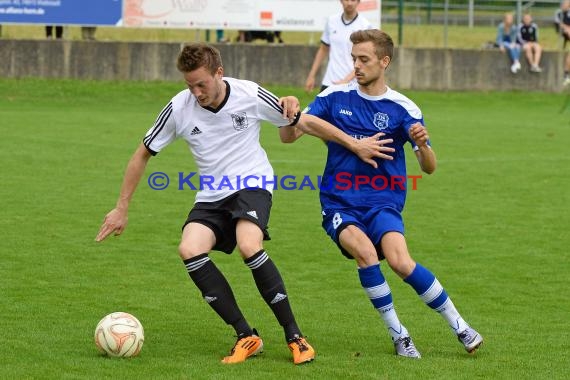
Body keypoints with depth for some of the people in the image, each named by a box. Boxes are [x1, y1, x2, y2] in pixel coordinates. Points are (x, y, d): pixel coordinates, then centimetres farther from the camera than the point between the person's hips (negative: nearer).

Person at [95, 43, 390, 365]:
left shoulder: (250, 95, -12)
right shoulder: (179, 108, -7)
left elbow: (305, 122, 0)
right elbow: (143, 155, 5)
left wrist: (355, 145, 4)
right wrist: (122, 209, 6)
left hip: (253, 185, -3)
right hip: (212, 195, 3)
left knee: (249, 246, -32)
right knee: (190, 250, -25)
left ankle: (294, 337, -18)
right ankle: (247, 337, -15)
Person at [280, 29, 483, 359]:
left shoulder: (403, 108, -1)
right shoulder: (335, 97, 3)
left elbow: (429, 167, -3)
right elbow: (289, 136, 2)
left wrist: (422, 145, -25)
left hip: (383, 202, -1)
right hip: (339, 204, 1)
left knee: (400, 260, -26)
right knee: (364, 251, -29)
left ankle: (460, 326, -8)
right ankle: (398, 335, -14)